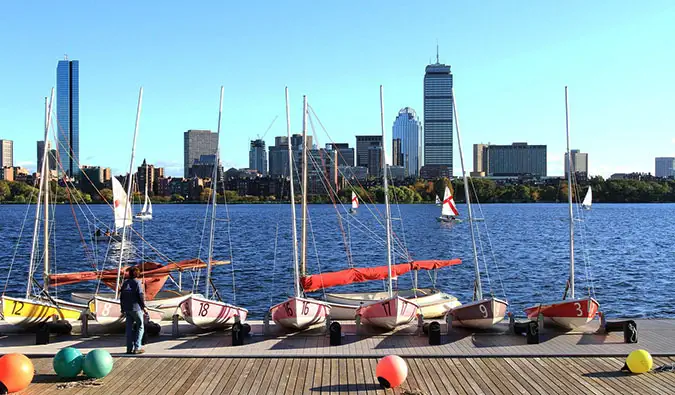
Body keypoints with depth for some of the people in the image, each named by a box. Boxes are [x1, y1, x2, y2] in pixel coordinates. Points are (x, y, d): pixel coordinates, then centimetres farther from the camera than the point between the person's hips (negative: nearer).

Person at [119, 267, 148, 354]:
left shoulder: (125, 283, 9)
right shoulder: (137, 282, -8)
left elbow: (121, 296, 12)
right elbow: (141, 295, -13)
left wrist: (122, 308, 20)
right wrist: (144, 307, -6)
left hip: (127, 308, 6)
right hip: (136, 308, -6)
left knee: (129, 328, 9)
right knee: (140, 327, 3)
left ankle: (129, 348, 9)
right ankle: (137, 348, -3)